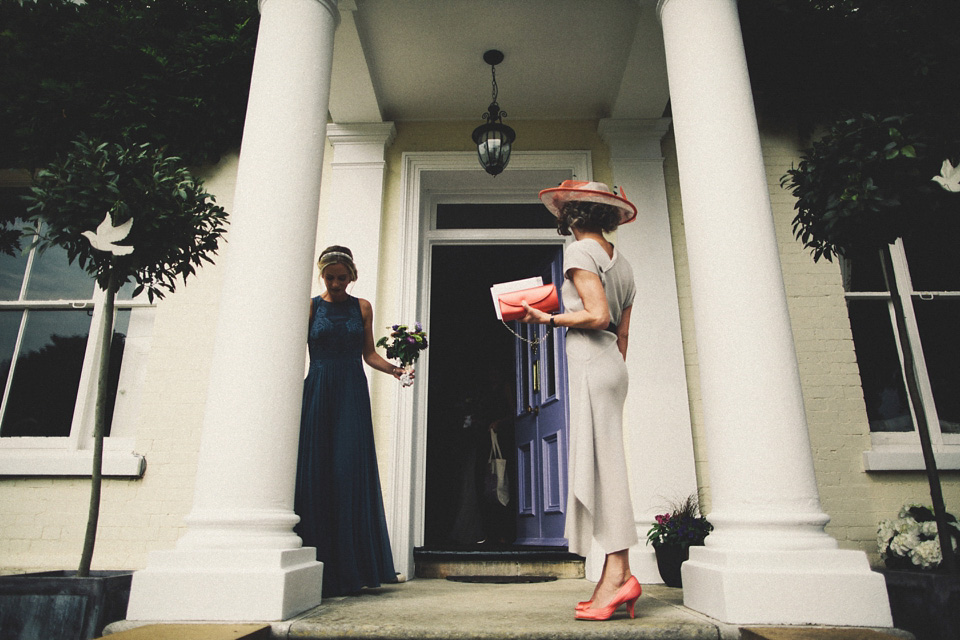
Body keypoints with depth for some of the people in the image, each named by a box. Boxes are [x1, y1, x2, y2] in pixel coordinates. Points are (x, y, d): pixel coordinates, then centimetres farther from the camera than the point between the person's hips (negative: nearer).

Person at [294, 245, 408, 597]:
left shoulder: (362, 307, 12)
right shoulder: (310, 307, 7)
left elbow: (369, 353, 13)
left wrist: (394, 369, -4)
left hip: (352, 394, 1)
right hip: (318, 392, 0)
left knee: (351, 470, -5)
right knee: (315, 471, -5)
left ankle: (351, 565, 1)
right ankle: (318, 566, 2)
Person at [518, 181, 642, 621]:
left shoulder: (580, 250, -4)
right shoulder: (620, 261, 21)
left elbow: (597, 316, -17)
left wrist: (548, 319, -6)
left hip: (590, 362, -8)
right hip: (611, 364, 9)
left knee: (599, 463, -9)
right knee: (603, 463, 6)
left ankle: (618, 571, -9)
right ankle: (615, 578, 8)